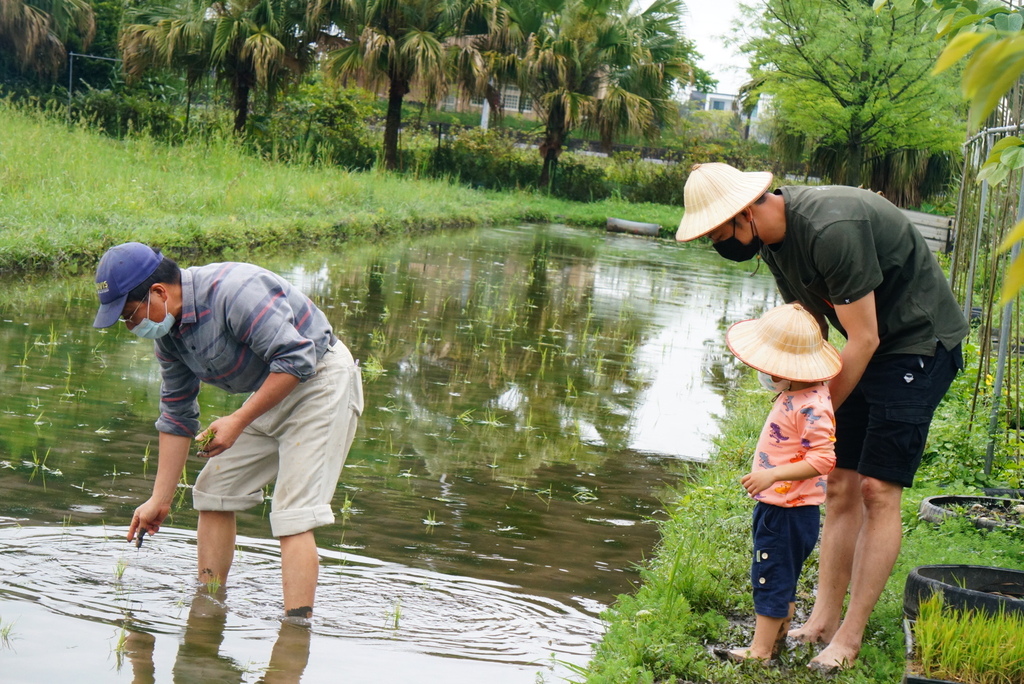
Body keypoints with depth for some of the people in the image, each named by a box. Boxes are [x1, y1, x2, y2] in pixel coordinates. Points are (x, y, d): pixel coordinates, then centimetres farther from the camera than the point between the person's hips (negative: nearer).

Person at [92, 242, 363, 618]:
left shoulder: (232, 291, -28)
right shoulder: (168, 331, 1)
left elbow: (297, 359, -30)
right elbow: (176, 415, 8)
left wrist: (238, 421, -27)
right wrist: (159, 500, 7)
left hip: (321, 381, -9)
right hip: (271, 393, 9)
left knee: (292, 517, -16)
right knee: (214, 492, 9)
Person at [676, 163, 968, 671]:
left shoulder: (831, 229, -30)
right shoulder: (774, 239, -1)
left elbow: (863, 339, -24)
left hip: (919, 344, -9)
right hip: (869, 347, 9)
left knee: (878, 490, -11)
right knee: (840, 487, 5)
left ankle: (849, 639, -5)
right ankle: (823, 621, 11)